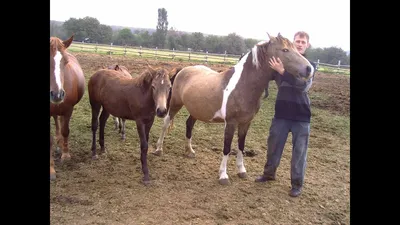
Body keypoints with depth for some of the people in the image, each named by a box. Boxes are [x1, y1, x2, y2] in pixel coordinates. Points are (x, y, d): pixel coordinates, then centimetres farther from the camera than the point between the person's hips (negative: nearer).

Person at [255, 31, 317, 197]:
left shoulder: (310, 65, -4)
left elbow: (303, 85, -21)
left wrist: (283, 71, -32)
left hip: (301, 115, -2)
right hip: (281, 113, 2)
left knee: (299, 150, 6)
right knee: (273, 145, 14)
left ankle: (297, 183, 20)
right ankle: (269, 173, 35)